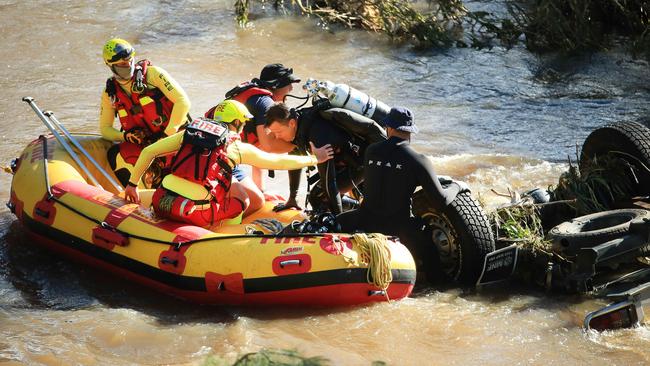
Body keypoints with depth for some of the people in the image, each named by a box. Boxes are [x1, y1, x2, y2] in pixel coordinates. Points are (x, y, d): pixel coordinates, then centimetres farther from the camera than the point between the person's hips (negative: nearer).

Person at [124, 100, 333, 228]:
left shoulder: (188, 133, 16)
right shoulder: (238, 147, 7)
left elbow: (148, 152, 14)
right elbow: (279, 162, 16)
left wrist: (132, 184, 23)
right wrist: (313, 159, 29)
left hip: (160, 204, 3)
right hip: (193, 215, -3)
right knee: (241, 198, 17)